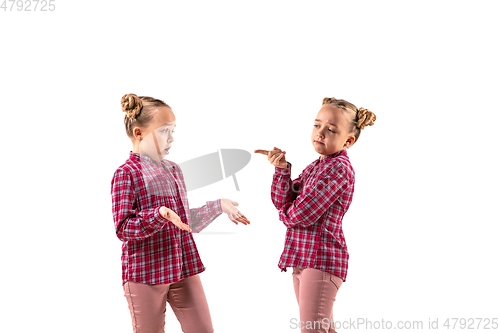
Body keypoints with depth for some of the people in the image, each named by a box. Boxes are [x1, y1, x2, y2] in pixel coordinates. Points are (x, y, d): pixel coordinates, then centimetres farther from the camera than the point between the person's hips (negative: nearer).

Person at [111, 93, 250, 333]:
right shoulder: (126, 174, -9)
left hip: (184, 270, 7)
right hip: (145, 274, -6)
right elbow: (123, 229, -17)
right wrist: (160, 215, -30)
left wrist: (219, 206, 22)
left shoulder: (173, 171, 14)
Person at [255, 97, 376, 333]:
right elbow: (282, 201, 5)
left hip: (321, 259, -10)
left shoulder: (339, 168, -15)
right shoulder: (314, 167, 14)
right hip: (303, 258, 10)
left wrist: (285, 213, 1)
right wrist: (282, 169, -9)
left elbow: (302, 214, -21)